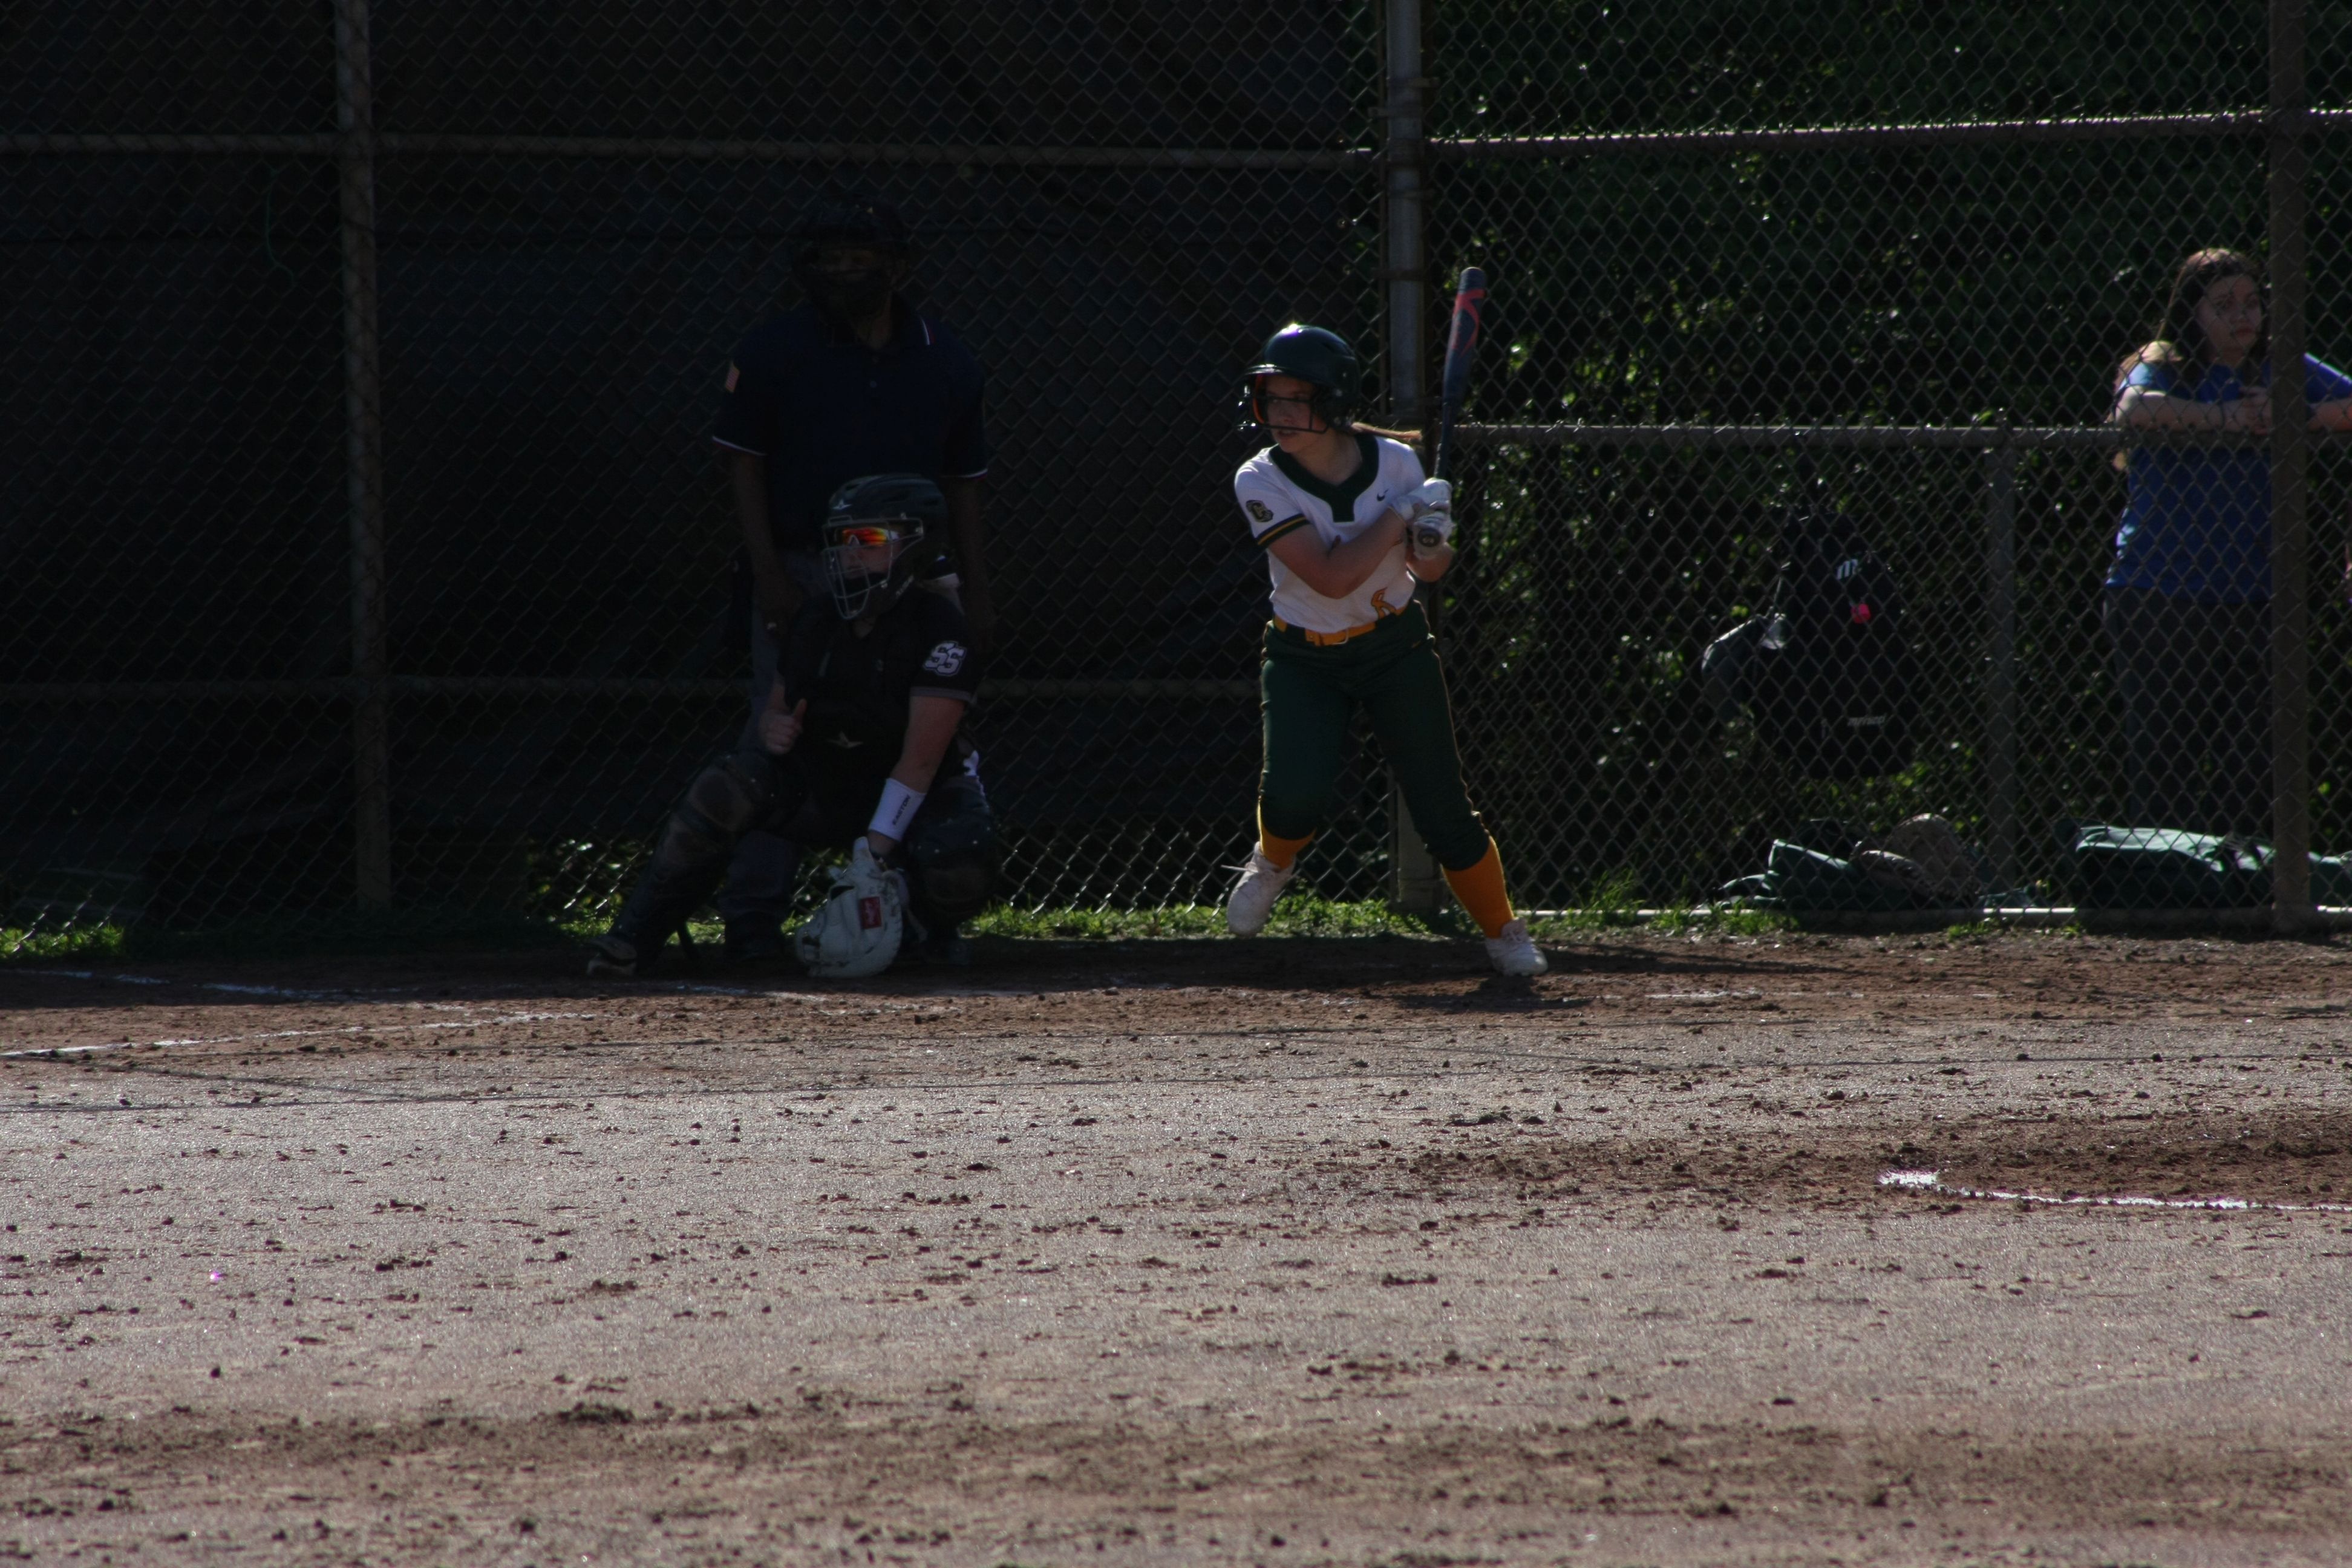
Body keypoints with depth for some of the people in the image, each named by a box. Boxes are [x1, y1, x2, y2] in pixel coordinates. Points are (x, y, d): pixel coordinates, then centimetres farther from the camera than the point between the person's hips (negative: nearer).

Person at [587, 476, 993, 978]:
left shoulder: (938, 627, -20)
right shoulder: (816, 617, -3)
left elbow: (921, 758, -25)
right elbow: (776, 706, 8)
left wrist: (876, 850, -32)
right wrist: (774, 727, -19)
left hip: (919, 797, -4)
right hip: (822, 790, 4)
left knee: (956, 875, -34)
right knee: (723, 792, -23)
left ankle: (932, 923, 5)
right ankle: (633, 938, -19)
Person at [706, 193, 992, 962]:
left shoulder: (944, 361, 10)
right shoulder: (774, 351, 1)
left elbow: (962, 482, 14)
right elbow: (743, 462, 1)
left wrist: (974, 590, 8)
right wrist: (769, 574, -9)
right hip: (803, 574, -3)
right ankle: (753, 917, -4)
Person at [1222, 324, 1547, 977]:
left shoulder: (1393, 463, -12)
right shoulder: (1261, 482, -17)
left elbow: (1428, 570, 0)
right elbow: (1331, 577, -26)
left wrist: (1433, 544, -23)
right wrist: (1400, 513, -28)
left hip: (1395, 650, 1)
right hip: (1304, 660, -1)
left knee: (1443, 809, -2)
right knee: (1293, 795, -23)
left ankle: (1503, 930, 20)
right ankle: (1274, 861, 13)